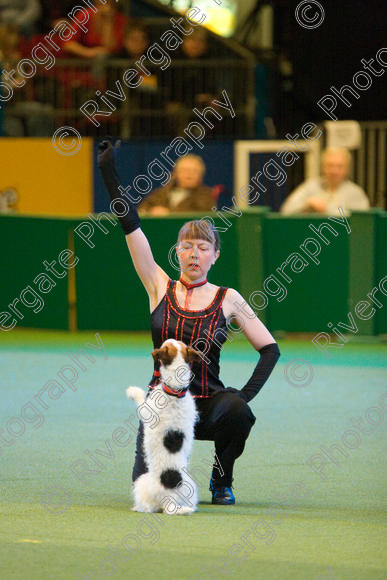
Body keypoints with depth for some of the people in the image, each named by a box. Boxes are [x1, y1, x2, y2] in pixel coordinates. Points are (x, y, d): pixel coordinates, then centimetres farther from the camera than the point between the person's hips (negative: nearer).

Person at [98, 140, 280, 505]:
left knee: (237, 413, -35)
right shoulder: (160, 288, 4)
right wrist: (109, 173, -8)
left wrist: (246, 394, -10)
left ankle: (221, 481, -4)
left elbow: (270, 349, 5)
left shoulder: (227, 299, 3)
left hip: (208, 402, 0)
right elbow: (131, 226, -2)